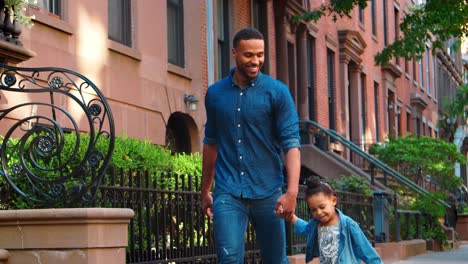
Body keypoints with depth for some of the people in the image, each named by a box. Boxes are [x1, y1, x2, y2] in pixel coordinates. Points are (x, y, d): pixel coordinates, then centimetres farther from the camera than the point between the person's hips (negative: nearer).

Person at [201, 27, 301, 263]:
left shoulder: (277, 92, -2)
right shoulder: (215, 93, 8)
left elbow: (291, 143, -7)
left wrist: (292, 192, -19)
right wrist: (205, 190, 20)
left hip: (267, 192, -1)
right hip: (227, 193, 1)